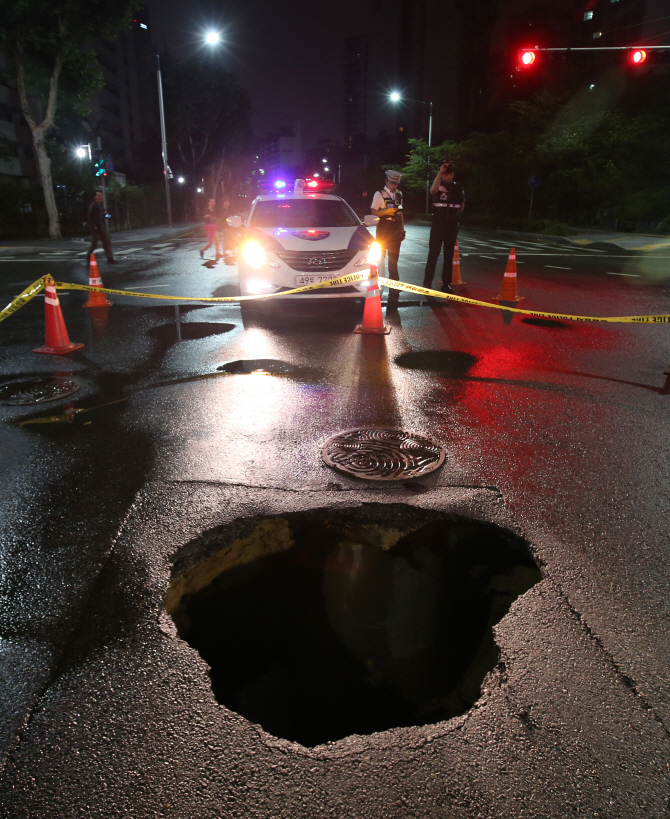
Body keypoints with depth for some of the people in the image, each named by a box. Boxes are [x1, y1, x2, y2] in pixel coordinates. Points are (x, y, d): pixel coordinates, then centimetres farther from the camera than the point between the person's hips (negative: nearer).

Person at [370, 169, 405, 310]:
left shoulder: (399, 194, 13)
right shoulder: (379, 194, -4)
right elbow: (374, 211, -9)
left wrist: (402, 229, 16)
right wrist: (387, 211, -24)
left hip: (395, 231, 5)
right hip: (383, 230, -5)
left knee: (393, 259, 7)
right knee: (380, 257, -1)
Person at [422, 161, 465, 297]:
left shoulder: (458, 187, 8)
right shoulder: (438, 185, -1)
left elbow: (462, 205, 19)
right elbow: (433, 190, -27)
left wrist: (455, 214, 8)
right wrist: (440, 172, -25)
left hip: (452, 224, 3)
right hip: (438, 224, -3)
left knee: (449, 255, 6)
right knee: (433, 254, -6)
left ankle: (446, 283, 11)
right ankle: (427, 283, -3)